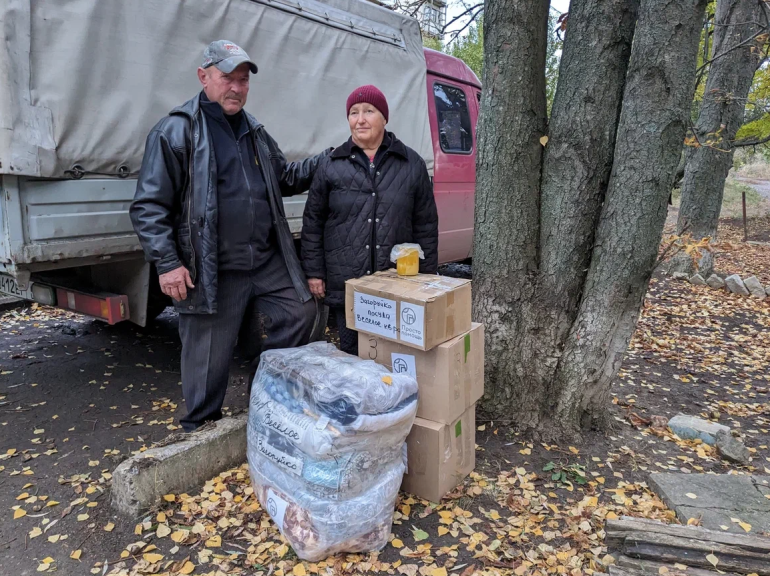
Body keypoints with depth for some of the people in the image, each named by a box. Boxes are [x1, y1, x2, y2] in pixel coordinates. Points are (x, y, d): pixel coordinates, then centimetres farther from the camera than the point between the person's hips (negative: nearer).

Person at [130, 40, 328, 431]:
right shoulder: (176, 131, -5)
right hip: (212, 271, -6)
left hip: (269, 262, 7)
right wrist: (167, 263, -15)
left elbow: (284, 178, 28)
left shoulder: (254, 131, 17)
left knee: (300, 313, 11)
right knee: (209, 359, 3)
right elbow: (149, 205, -8)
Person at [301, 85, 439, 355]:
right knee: (352, 352, 10)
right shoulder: (331, 166, 4)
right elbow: (313, 222, 7)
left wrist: (426, 276, 5)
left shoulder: (412, 164, 5)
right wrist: (314, 271, 3)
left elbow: (425, 225, 7)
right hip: (345, 284, 0)